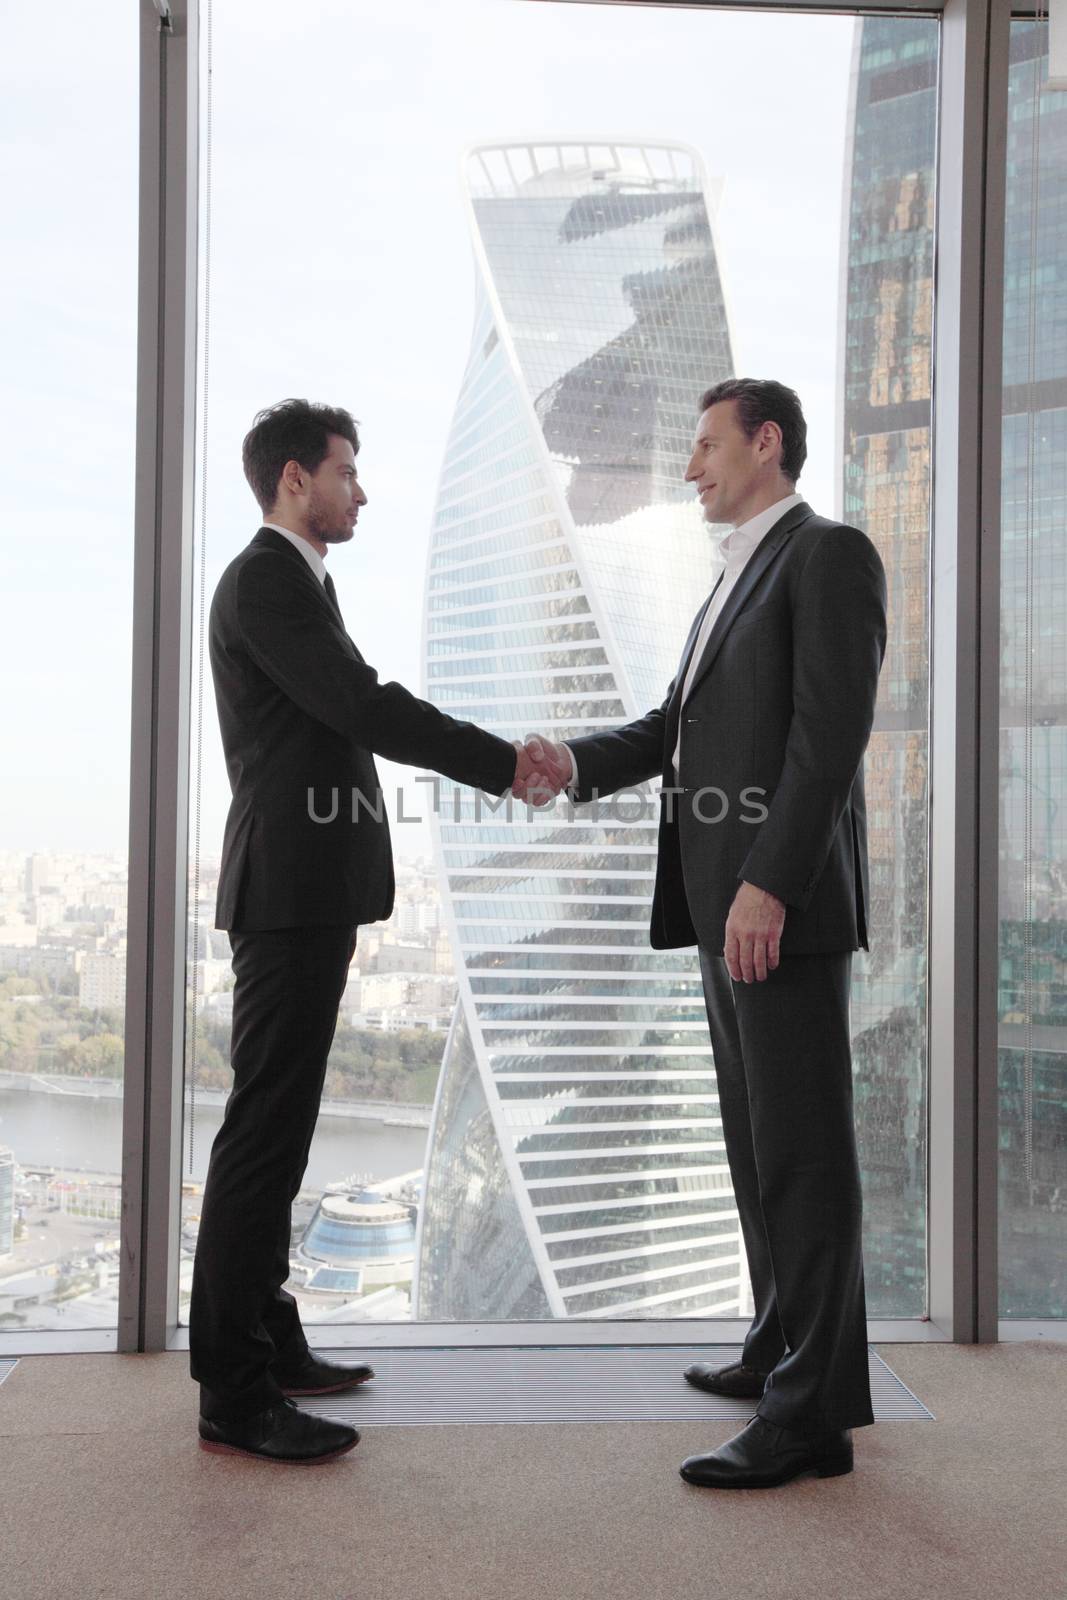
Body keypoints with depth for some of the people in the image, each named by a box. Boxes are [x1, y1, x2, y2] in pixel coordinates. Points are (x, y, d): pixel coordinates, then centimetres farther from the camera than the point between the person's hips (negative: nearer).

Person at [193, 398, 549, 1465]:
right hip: (289, 893, -11)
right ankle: (235, 1392, -4)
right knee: (265, 1128, -9)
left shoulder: (294, 583, 21)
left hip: (307, 894, 11)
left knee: (277, 1126, 13)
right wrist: (505, 764, -12)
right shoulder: (265, 580, -11)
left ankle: (267, 1343, 23)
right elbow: (364, 706, -18)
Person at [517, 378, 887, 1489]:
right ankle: (790, 1346, 28)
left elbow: (832, 733, -19)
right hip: (728, 903, 10)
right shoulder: (738, 580, 22)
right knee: (758, 1137, 15)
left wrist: (767, 885, -25)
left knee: (799, 1146, -8)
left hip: (784, 903, -10)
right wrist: (576, 762, 0)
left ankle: (811, 1412, -2)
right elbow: (675, 728, 18)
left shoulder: (830, 555, -8)